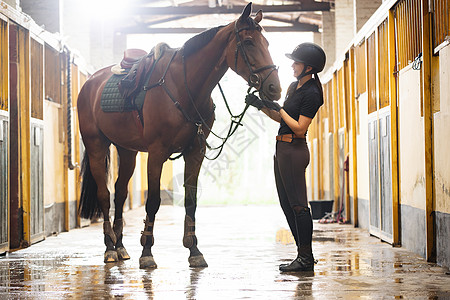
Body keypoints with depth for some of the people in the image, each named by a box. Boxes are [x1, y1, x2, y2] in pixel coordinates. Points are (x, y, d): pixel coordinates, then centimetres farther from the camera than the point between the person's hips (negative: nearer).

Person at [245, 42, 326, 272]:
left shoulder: (311, 94, -14)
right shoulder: (294, 87, 14)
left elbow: (299, 128, -18)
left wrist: (279, 109, -14)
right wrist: (261, 106, 9)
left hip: (294, 150, -10)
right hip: (282, 148, 10)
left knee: (297, 204, -7)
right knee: (287, 203, 11)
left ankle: (306, 258, -3)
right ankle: (304, 255, 17)